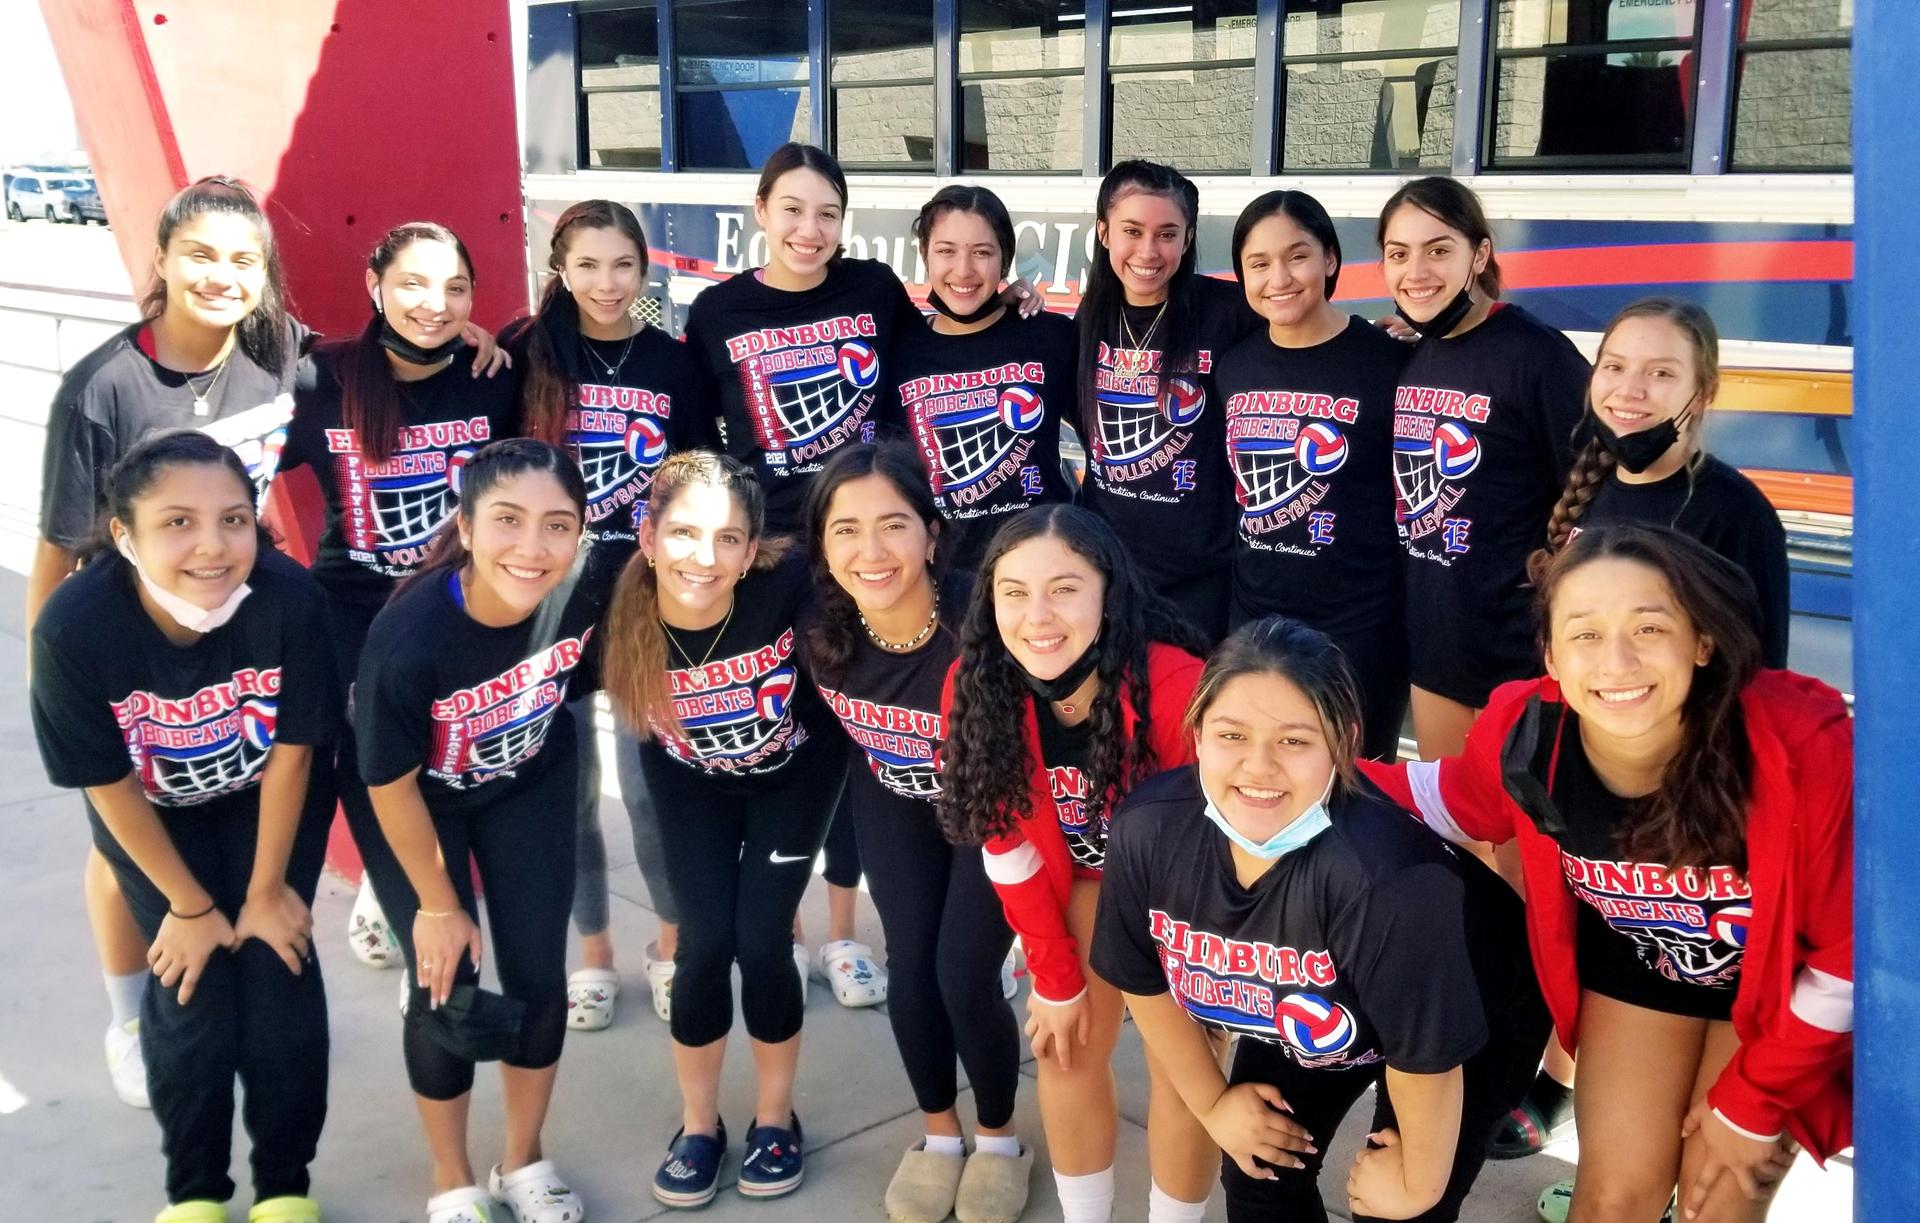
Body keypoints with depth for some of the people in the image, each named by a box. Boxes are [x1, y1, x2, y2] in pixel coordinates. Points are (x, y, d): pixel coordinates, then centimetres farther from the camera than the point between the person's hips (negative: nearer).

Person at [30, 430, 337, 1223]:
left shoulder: (287, 598, -35)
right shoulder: (74, 626, -34)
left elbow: (290, 752, -18)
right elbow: (110, 786, -18)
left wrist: (266, 890, -8)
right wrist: (191, 905, -7)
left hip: (272, 798, 0)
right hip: (154, 812, 0)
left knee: (280, 972, -4)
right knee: (192, 993, -4)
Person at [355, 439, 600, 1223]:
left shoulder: (585, 596, -30)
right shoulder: (408, 636, -38)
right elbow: (392, 787, -22)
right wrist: (438, 904, -10)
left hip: (529, 785, 3)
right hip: (418, 801, -3)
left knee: (539, 974, 6)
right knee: (446, 989, 0)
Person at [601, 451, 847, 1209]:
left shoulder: (788, 590, -37)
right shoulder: (619, 616, -32)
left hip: (795, 772, -1)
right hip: (692, 782, 1)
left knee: (762, 940, -6)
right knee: (705, 943, -5)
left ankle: (775, 1119, 19)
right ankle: (698, 1126, 19)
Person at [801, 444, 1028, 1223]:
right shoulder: (818, 625, -25)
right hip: (896, 803, 3)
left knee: (964, 977, -6)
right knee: (910, 969, 2)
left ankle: (998, 1140, 22)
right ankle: (939, 1136, 28)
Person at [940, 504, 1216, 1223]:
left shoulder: (1179, 687, -38)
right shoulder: (975, 689, -24)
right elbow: (1007, 844, -11)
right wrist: (1056, 977, -4)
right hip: (1088, 876, 3)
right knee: (1066, 1048, 6)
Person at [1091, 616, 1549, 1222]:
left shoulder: (1389, 879, -45)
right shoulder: (1147, 831, -29)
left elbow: (1426, 1055, -28)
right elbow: (1146, 980, -8)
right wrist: (1212, 1102, 4)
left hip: (1473, 1022, -4)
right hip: (1301, 1022, 4)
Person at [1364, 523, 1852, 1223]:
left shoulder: (1805, 746, -37)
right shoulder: (1524, 736, -29)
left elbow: (1849, 949, -22)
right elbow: (1451, 800, -4)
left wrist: (1752, 1100, -13)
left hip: (1782, 983, -1)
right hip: (1636, 967, 2)